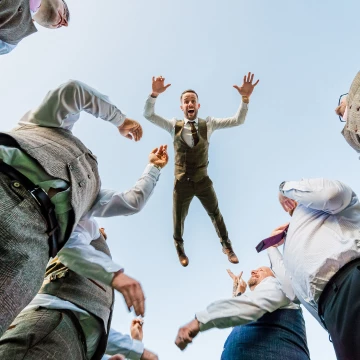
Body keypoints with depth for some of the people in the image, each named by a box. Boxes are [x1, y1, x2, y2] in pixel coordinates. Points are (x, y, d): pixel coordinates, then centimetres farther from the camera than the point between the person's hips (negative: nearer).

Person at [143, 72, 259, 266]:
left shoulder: (208, 124, -4)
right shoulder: (174, 126, -5)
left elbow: (238, 120, -9)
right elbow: (148, 114, -11)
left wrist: (245, 98, -25)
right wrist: (154, 94, -29)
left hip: (203, 181, 1)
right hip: (182, 183, 0)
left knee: (216, 214, 15)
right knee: (178, 219, 16)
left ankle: (227, 247, 40)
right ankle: (180, 250, 44)